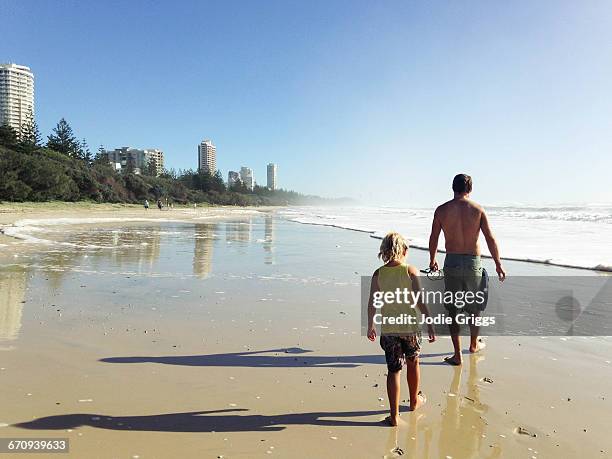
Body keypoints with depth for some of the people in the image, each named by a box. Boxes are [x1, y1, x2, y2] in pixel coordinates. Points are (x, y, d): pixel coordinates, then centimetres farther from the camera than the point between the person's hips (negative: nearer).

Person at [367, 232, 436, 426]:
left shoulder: (378, 274, -4)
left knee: (393, 370, 7)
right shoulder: (411, 271, -9)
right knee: (413, 363, 23)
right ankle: (414, 400, 43)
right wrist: (430, 325, -4)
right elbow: (420, 302, -12)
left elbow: (372, 304, -2)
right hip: (409, 327, 0)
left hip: (387, 329, 1)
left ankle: (394, 415, 7)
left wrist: (370, 326, 10)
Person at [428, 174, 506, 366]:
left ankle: (457, 355, 8)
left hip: (452, 263, 0)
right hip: (473, 263, 1)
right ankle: (474, 344, 39)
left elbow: (433, 239, 4)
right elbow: (491, 239, -3)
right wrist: (498, 264, 7)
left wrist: (432, 260, 19)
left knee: (453, 310, 8)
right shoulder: (477, 209, -4)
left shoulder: (442, 210, -3)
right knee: (475, 307, 20)